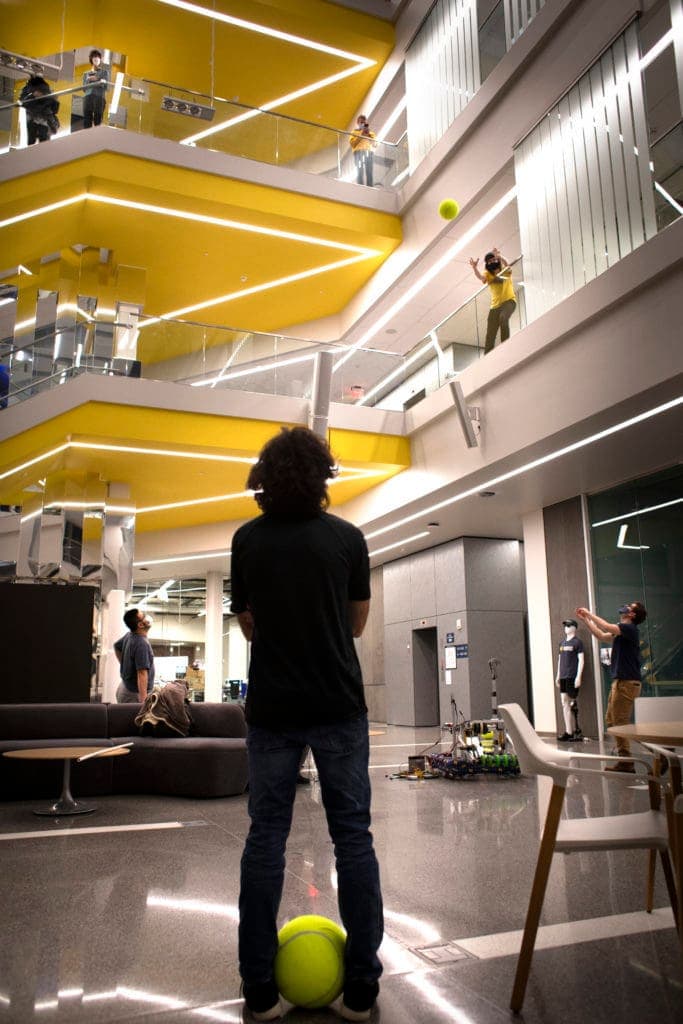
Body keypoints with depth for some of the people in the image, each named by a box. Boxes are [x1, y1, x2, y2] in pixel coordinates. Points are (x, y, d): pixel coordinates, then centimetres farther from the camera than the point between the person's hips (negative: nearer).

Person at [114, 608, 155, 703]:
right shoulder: (142, 644, -25)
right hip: (134, 693, -10)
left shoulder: (129, 635, 3)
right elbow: (142, 674, -29)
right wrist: (143, 702, -31)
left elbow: (117, 647, 25)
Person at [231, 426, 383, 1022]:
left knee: (265, 839, 10)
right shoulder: (347, 537, -3)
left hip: (272, 708, 1)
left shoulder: (248, 540, 0)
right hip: (338, 706, -1)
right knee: (353, 836, 8)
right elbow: (357, 623, 6)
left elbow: (248, 625, 8)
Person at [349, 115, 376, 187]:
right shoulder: (354, 132, 17)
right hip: (359, 152, -2)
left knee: (369, 172, -11)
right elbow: (352, 144, 1)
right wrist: (361, 135, -1)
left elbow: (374, 145, 13)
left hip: (369, 153, 2)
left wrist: (368, 135, 4)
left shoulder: (371, 133, 26)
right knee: (360, 172, -15)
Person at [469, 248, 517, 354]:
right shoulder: (488, 274, 7)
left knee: (503, 317, -35)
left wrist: (499, 256, -42)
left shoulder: (506, 271, 2)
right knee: (490, 334, 1)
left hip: (509, 301, -4)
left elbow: (507, 265, -22)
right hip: (495, 305, 4)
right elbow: (480, 277, -16)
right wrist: (475, 268, -37)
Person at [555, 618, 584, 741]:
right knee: (565, 703, 4)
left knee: (572, 703, -2)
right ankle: (570, 731, 8)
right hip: (563, 677, 7)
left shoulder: (577, 642, -4)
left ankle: (573, 732, 5)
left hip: (573, 677, -7)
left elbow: (581, 660, -8)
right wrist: (558, 676, 18)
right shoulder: (562, 642, 16)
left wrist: (578, 677, -14)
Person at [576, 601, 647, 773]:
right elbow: (602, 636, 23)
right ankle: (625, 758, 20)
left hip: (627, 682, -10)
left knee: (620, 722, -8)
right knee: (611, 720, 13)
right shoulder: (622, 630, 17)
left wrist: (589, 614, -13)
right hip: (620, 681, 10)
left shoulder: (629, 628, -12)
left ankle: (626, 762, -3)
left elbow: (607, 627, -25)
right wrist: (586, 619, 21)